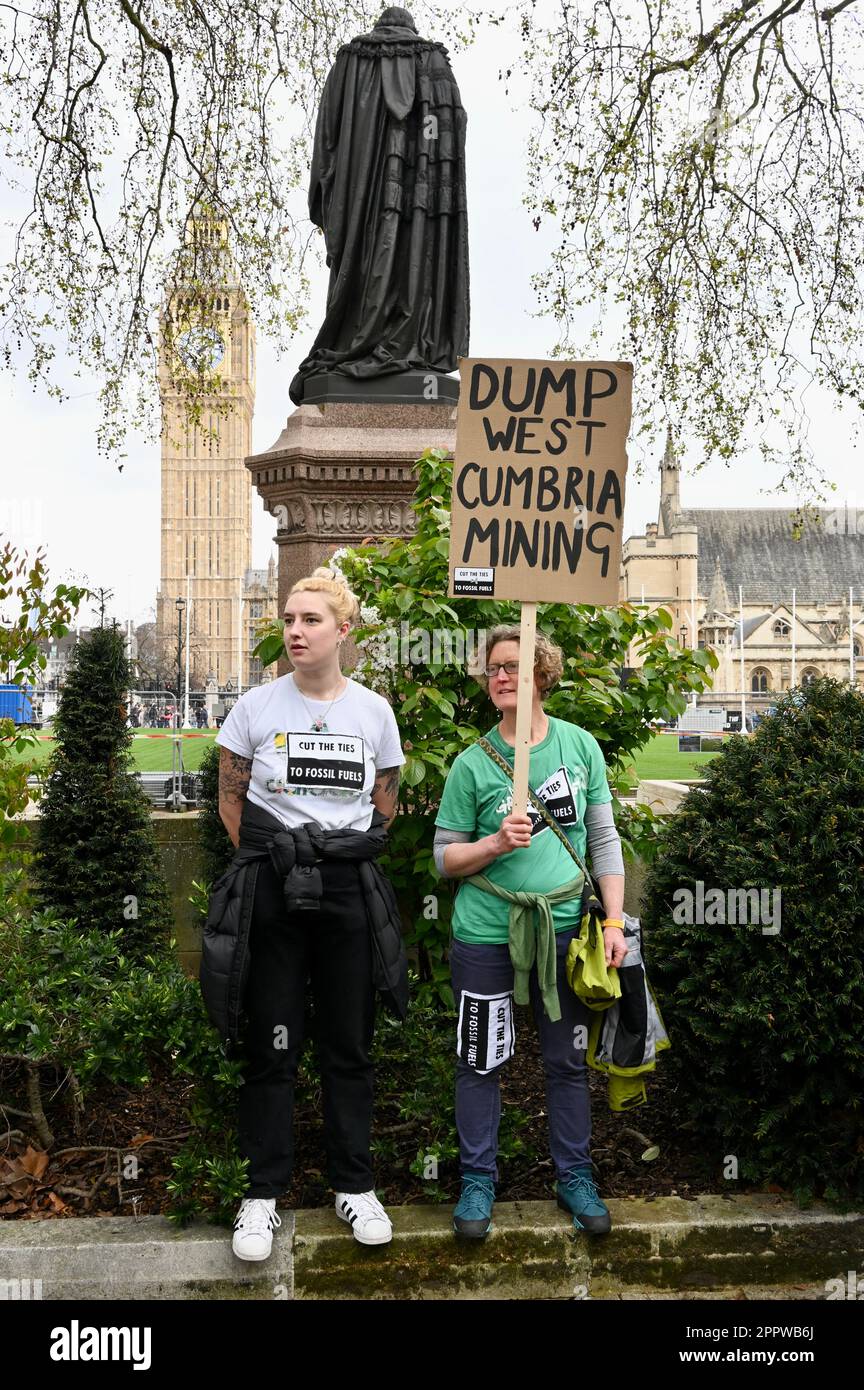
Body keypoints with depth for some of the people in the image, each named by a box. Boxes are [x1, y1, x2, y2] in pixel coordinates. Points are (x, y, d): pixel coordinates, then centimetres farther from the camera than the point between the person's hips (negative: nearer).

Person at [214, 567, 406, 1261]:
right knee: (272, 1044, 6)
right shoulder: (257, 706, -2)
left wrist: (348, 858, 8)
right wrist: (267, 862, 3)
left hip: (347, 891, 1)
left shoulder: (374, 711, 2)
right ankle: (263, 1192, 22)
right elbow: (231, 797, 7)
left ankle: (354, 1184, 27)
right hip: (272, 891, -1)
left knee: (350, 1044, 10)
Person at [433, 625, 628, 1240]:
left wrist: (615, 920, -1)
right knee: (481, 1061, 10)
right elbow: (446, 856, 1)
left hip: (564, 928, 1)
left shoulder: (580, 745, 1)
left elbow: (604, 837, 5)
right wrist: (496, 844, -18)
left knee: (569, 1060, 14)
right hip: (486, 932, -1)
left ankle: (575, 1177, 33)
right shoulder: (473, 762, -4)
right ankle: (478, 1179, 30)